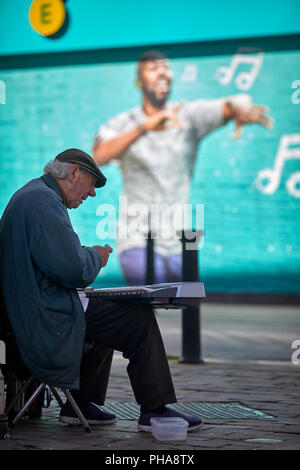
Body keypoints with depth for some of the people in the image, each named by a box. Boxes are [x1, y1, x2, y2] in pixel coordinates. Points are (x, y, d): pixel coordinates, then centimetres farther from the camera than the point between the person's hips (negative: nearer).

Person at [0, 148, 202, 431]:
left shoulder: (31, 195, 18)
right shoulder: (44, 201, -17)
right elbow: (72, 268, -26)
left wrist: (89, 257, 12)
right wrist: (95, 257, -5)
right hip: (49, 317, -12)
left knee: (111, 312, 29)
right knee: (141, 319, -9)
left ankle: (80, 404, 26)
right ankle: (154, 410, -3)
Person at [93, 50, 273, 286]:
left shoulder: (190, 115, 1)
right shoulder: (121, 125, -3)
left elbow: (232, 104, -16)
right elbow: (99, 157, -24)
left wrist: (240, 109, -42)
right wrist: (146, 127, -37)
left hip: (177, 244, 4)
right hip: (138, 239, -3)